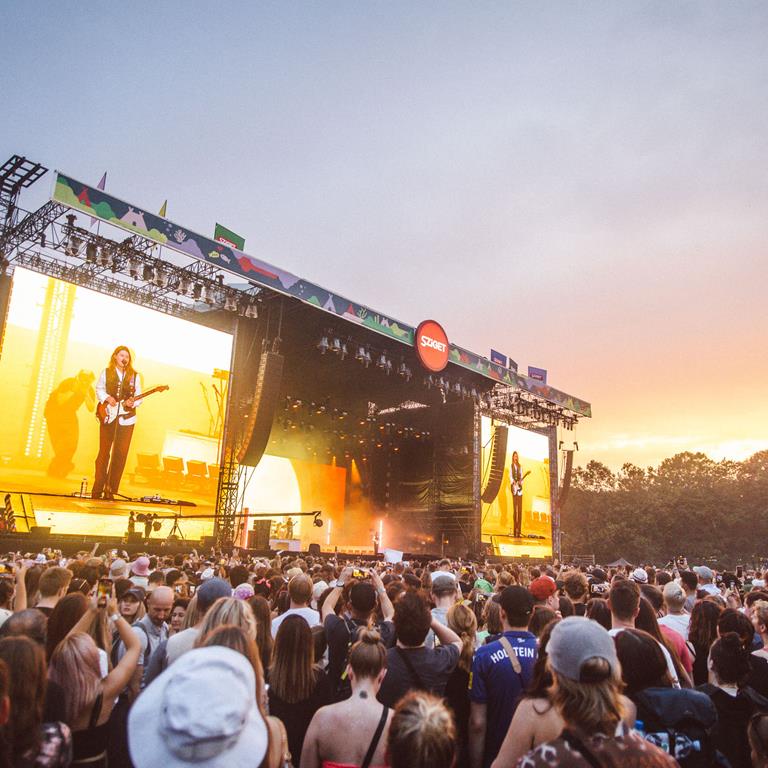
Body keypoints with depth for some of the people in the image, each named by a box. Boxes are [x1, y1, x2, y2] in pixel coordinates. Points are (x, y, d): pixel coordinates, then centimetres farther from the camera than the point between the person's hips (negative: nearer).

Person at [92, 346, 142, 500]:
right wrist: (107, 398, -13)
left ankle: (110, 490, 6)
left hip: (126, 418, 1)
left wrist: (133, 403, -14)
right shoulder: (106, 372, 6)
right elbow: (99, 389, 6)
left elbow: (138, 396, 6)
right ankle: (97, 489, 6)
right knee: (104, 452, -1)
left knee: (120, 454, 0)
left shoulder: (134, 376, 7)